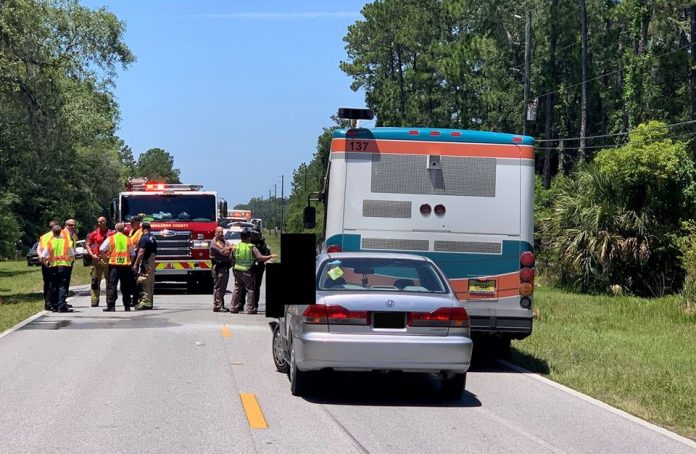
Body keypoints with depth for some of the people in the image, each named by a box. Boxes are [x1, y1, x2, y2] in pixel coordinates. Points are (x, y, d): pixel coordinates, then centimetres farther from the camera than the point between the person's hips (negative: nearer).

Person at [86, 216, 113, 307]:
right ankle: (95, 301, 3)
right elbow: (87, 245, 9)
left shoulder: (111, 233, 2)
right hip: (97, 259, 1)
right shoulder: (94, 233, 6)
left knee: (109, 281, 4)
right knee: (95, 281, 0)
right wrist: (92, 255, -4)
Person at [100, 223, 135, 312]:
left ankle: (111, 306, -10)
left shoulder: (110, 238, 2)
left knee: (112, 286, -2)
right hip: (126, 264, 2)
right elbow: (132, 254, 11)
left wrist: (105, 257, 9)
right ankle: (127, 306, 13)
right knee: (126, 287, 10)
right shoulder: (128, 240, 8)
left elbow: (101, 249, -4)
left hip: (114, 264, -2)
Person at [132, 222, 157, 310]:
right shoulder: (153, 238, 14)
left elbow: (141, 252, -20)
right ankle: (150, 302, 16)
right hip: (152, 264, 9)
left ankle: (145, 302, -12)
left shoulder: (144, 238, -13)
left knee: (145, 284, -9)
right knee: (150, 284, 12)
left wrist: (136, 264, -17)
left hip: (145, 263, -9)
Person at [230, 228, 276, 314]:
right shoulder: (251, 247, -11)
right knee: (250, 289, 4)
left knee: (237, 289, 12)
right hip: (247, 271, -4)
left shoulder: (236, 246, 0)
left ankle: (234, 307, 12)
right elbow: (260, 258, -15)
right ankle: (250, 308, 2)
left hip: (237, 270, 4)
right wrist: (270, 257, -3)